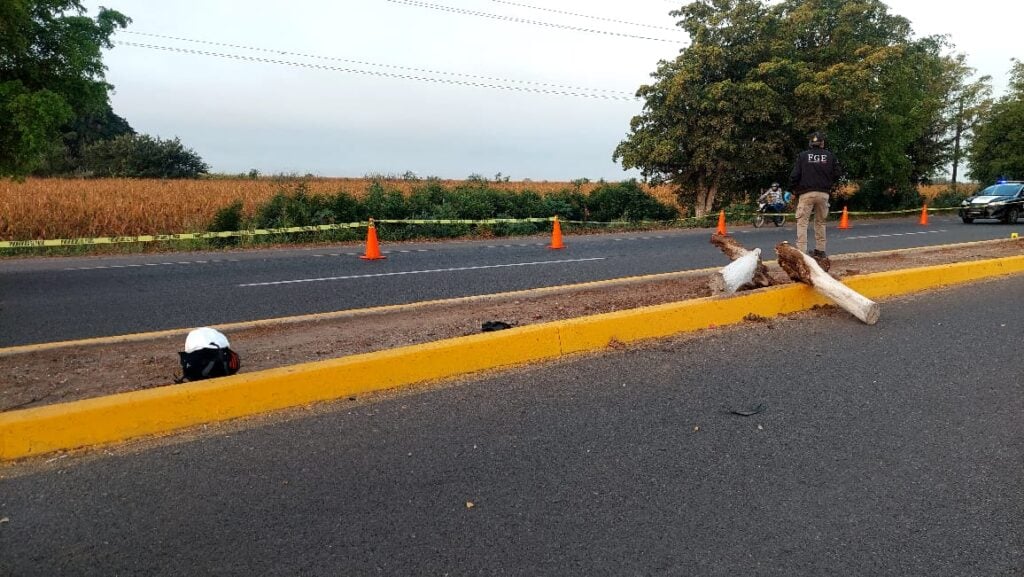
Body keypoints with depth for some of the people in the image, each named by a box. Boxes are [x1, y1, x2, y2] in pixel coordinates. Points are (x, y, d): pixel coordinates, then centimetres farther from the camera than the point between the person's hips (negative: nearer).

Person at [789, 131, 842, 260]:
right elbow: (837, 173, 5)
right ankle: (820, 251, 20)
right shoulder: (830, 156, 6)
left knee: (802, 222, -3)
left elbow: (794, 175, -5)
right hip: (823, 193, 3)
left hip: (806, 193, -3)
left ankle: (801, 252, -13)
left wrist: (794, 189, 9)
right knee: (820, 222, 15)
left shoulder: (802, 156, 0)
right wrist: (830, 185, 20)